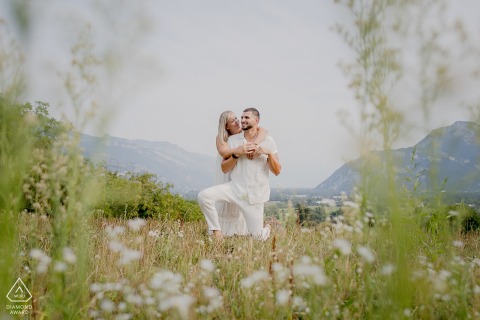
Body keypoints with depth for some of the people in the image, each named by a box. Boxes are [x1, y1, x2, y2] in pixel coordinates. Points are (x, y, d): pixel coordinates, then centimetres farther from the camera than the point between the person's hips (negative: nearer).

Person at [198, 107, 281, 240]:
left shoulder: (268, 141, 1)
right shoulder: (233, 140, 4)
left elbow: (277, 171, -1)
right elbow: (224, 168, 1)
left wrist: (269, 153, -17)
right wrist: (236, 153, -14)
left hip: (255, 194, -1)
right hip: (235, 188, 1)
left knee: (258, 238, 2)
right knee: (204, 195, -25)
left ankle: (266, 229, 39)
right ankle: (216, 231, -7)